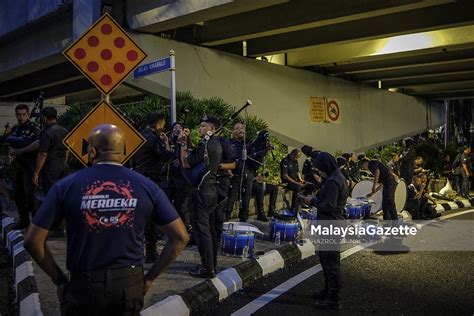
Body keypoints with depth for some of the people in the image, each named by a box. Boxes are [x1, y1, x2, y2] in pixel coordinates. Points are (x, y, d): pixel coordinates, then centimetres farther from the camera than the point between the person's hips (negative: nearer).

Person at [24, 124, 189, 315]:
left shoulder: (66, 186, -6)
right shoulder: (146, 187, -4)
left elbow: (32, 240, -5)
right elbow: (180, 237, -4)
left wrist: (59, 279, 4)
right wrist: (150, 278, 3)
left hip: (83, 285, -1)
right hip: (130, 285, 2)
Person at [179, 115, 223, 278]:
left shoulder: (206, 144, -17)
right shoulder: (217, 144, 12)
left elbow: (186, 163, -13)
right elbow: (197, 159, 16)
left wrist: (183, 144, -2)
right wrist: (187, 142, 11)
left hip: (202, 191, -10)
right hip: (213, 190, 10)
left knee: (201, 229, -5)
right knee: (211, 229, 14)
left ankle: (207, 269, -2)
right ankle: (211, 264, 23)